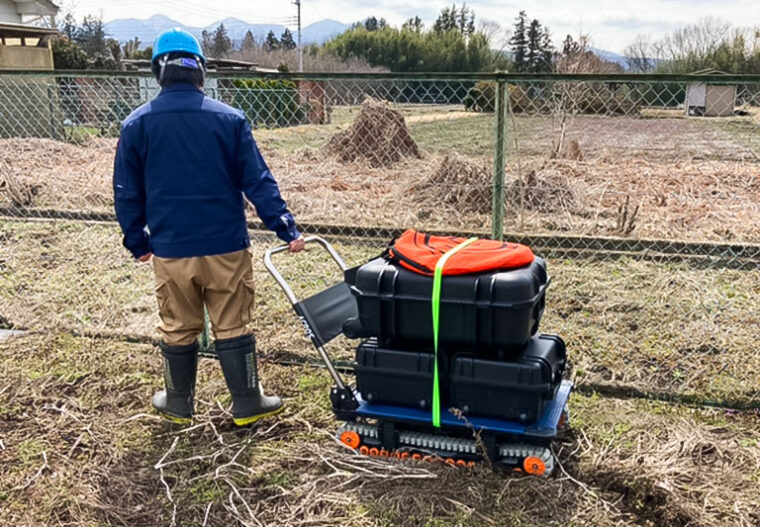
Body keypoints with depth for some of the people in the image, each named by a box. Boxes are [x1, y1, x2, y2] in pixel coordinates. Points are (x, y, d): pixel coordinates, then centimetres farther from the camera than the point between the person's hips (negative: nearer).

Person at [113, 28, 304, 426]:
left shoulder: (136, 124, -1)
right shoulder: (230, 119, -6)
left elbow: (127, 194, 4)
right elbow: (258, 181, -6)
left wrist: (137, 242, 16)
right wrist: (286, 229, -1)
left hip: (170, 251, 1)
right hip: (226, 247, -1)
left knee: (178, 331, 15)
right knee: (232, 329, 10)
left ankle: (178, 405, 32)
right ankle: (247, 405, 21)